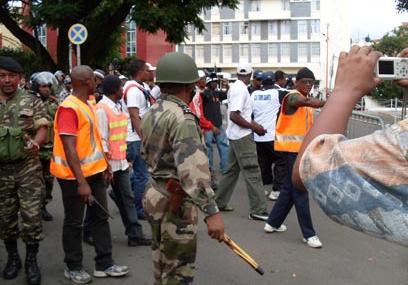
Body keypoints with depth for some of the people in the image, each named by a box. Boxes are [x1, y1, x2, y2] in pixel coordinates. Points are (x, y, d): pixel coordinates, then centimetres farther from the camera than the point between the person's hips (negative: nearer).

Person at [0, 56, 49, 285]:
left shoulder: (32, 101, -1)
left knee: (32, 214, -2)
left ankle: (32, 260, 13)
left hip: (28, 167, -2)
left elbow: (43, 129, -6)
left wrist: (36, 143, -26)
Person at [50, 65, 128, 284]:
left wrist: (104, 165, 16)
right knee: (74, 222, 6)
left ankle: (104, 264, 22)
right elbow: (69, 147, -24)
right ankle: (73, 267, 22)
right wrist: (81, 181, -26)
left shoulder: (88, 104, 9)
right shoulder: (68, 108, -20)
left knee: (100, 217, 12)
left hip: (94, 171, 9)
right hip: (74, 176, -8)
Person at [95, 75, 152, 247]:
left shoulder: (117, 107, 11)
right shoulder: (101, 109, -16)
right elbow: (101, 139, -18)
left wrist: (125, 158, 16)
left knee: (127, 198, 6)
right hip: (107, 163, -8)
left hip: (120, 162, 8)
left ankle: (135, 234, 9)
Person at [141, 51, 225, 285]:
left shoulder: (153, 113, 9)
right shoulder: (181, 117, -21)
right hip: (176, 203, -10)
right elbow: (192, 168, -32)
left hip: (157, 196, 10)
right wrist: (212, 211, -36)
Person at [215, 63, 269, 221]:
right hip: (243, 136, -10)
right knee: (252, 172, -6)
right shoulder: (241, 90, -18)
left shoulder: (234, 87, 10)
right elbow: (234, 116, -25)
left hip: (235, 135, 10)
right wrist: (254, 127, -18)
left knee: (232, 169, 16)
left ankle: (220, 202, 23)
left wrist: (251, 122, 13)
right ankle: (258, 210, -4)